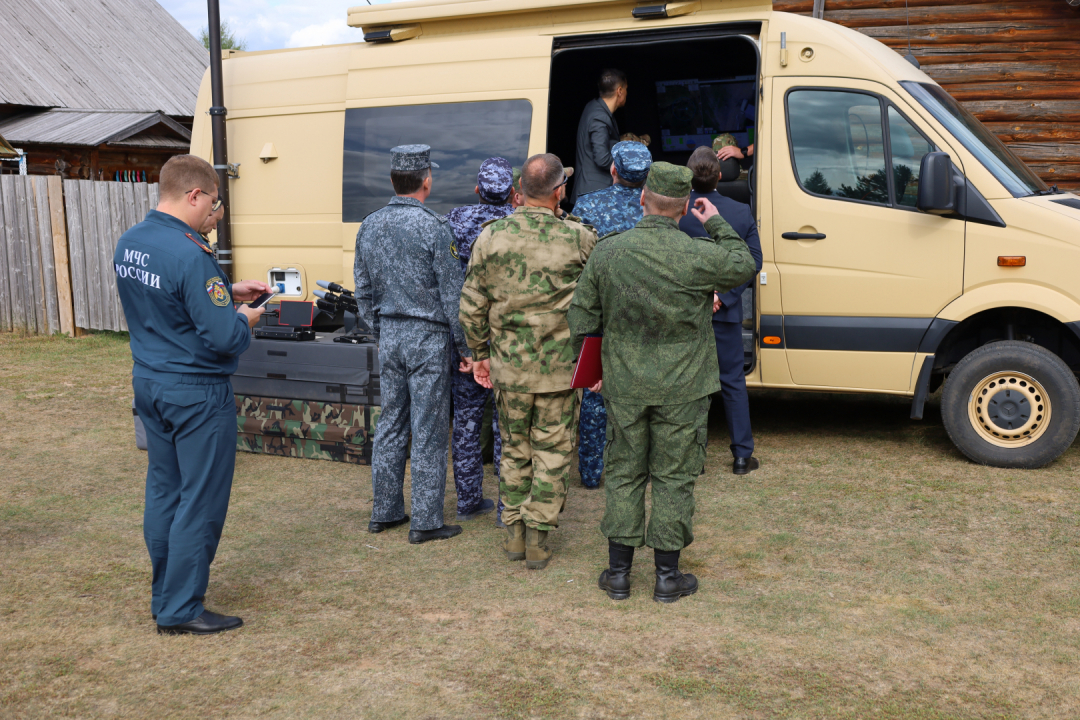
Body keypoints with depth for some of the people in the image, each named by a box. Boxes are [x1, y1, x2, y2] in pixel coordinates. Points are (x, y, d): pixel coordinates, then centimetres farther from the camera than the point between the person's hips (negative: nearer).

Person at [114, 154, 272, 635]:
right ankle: (181, 611, 10)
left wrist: (229, 292, 13)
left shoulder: (128, 243, 5)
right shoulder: (190, 255, -23)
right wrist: (245, 318, -4)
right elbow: (224, 338, -25)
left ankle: (164, 596, 29)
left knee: (163, 491, 17)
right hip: (196, 392, -9)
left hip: (148, 382, 9)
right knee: (200, 501, 2)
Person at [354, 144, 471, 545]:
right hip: (427, 336, -6)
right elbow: (452, 293, -12)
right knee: (428, 430, 0)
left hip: (389, 335, 6)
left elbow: (363, 291, 12)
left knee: (391, 424, 14)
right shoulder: (433, 226, -13)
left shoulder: (370, 226, 6)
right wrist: (464, 346, -5)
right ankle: (425, 522, 7)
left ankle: (384, 512, 23)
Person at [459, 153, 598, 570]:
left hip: (508, 365, 2)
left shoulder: (491, 237, -6)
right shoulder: (578, 238, -11)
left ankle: (514, 532, 26)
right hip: (560, 365, -2)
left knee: (514, 449, 17)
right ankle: (537, 538, 14)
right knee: (552, 452, 10)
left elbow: (471, 307, -1)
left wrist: (480, 354, 12)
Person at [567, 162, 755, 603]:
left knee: (623, 473, 13)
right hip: (681, 389, -2)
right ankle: (667, 576, 17)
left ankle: (618, 572, 20)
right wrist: (717, 224, 16)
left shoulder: (606, 253, -4)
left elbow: (582, 322, 2)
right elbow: (743, 267, 6)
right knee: (673, 477, 8)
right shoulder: (697, 256, -15)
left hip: (624, 387, 3)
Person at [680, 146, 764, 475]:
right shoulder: (741, 212, -3)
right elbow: (753, 262, -4)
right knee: (733, 382, 12)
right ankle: (742, 456, 16)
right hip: (726, 312, 2)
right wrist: (723, 296, -8)